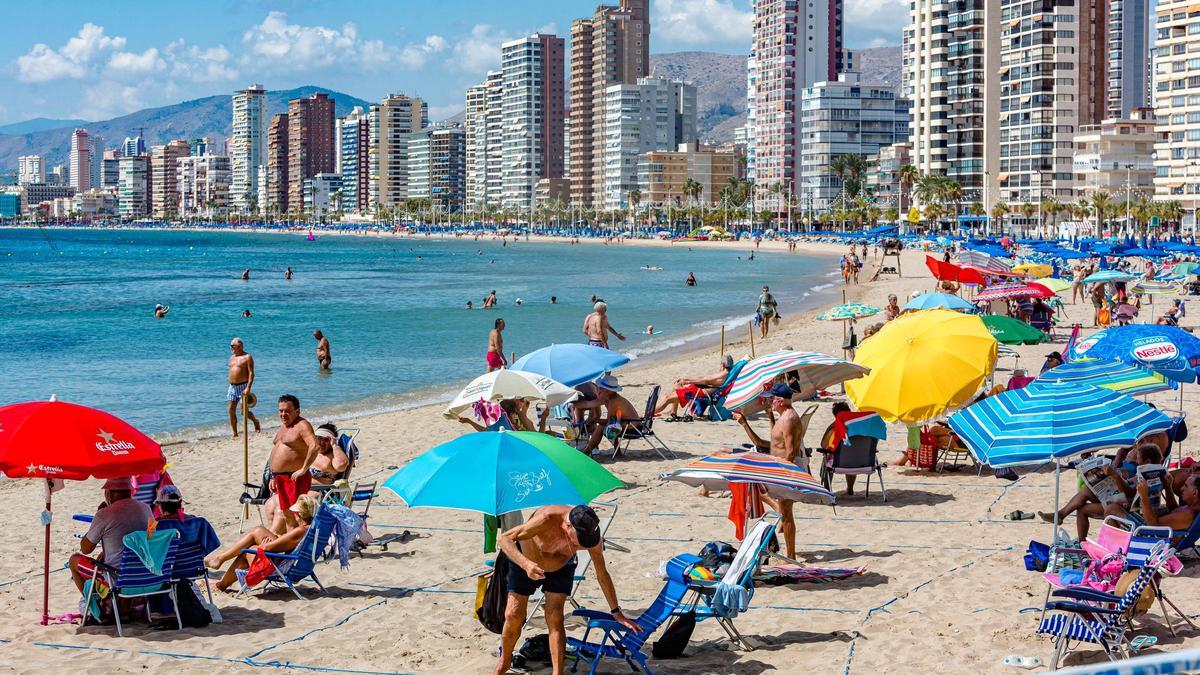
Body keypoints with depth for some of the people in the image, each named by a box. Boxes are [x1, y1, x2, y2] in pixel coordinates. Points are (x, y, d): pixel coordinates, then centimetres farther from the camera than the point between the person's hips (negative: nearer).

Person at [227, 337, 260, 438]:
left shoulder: (247, 357, -7)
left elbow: (251, 373, -13)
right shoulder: (232, 357, 15)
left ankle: (256, 421, 25)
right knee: (231, 410, 0)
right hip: (232, 387, 7)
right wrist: (230, 386, 18)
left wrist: (248, 388, -22)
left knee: (245, 411, -6)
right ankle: (235, 433, 7)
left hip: (243, 386, -7)